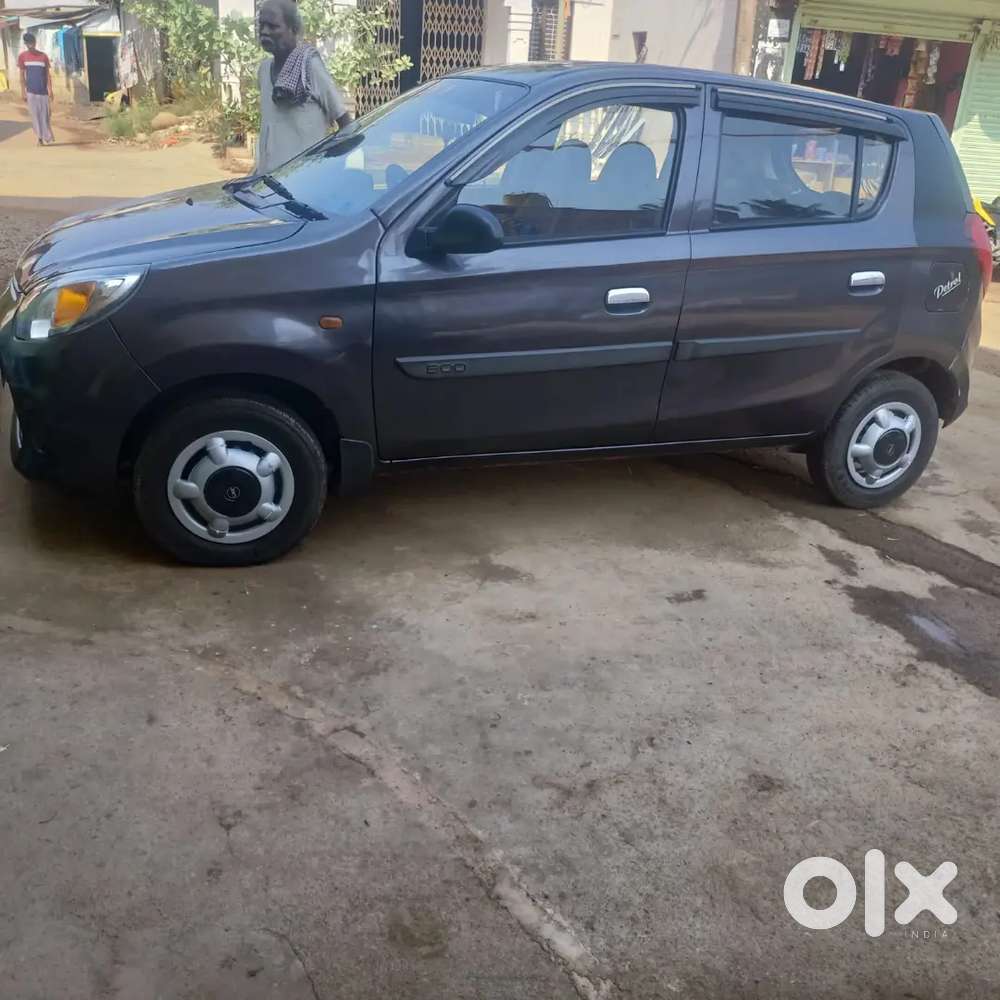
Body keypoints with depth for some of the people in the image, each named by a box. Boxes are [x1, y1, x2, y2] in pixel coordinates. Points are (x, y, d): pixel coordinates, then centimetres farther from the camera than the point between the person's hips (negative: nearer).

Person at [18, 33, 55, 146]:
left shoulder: (43, 56, 2)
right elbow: (22, 75, 3)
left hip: (43, 91, 0)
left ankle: (48, 136, 17)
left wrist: (50, 90, -4)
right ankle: (40, 137, 7)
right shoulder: (22, 56, 1)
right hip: (31, 91, 0)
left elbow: (48, 74, 4)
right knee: (35, 115, 1)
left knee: (45, 115, 3)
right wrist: (23, 92, -3)